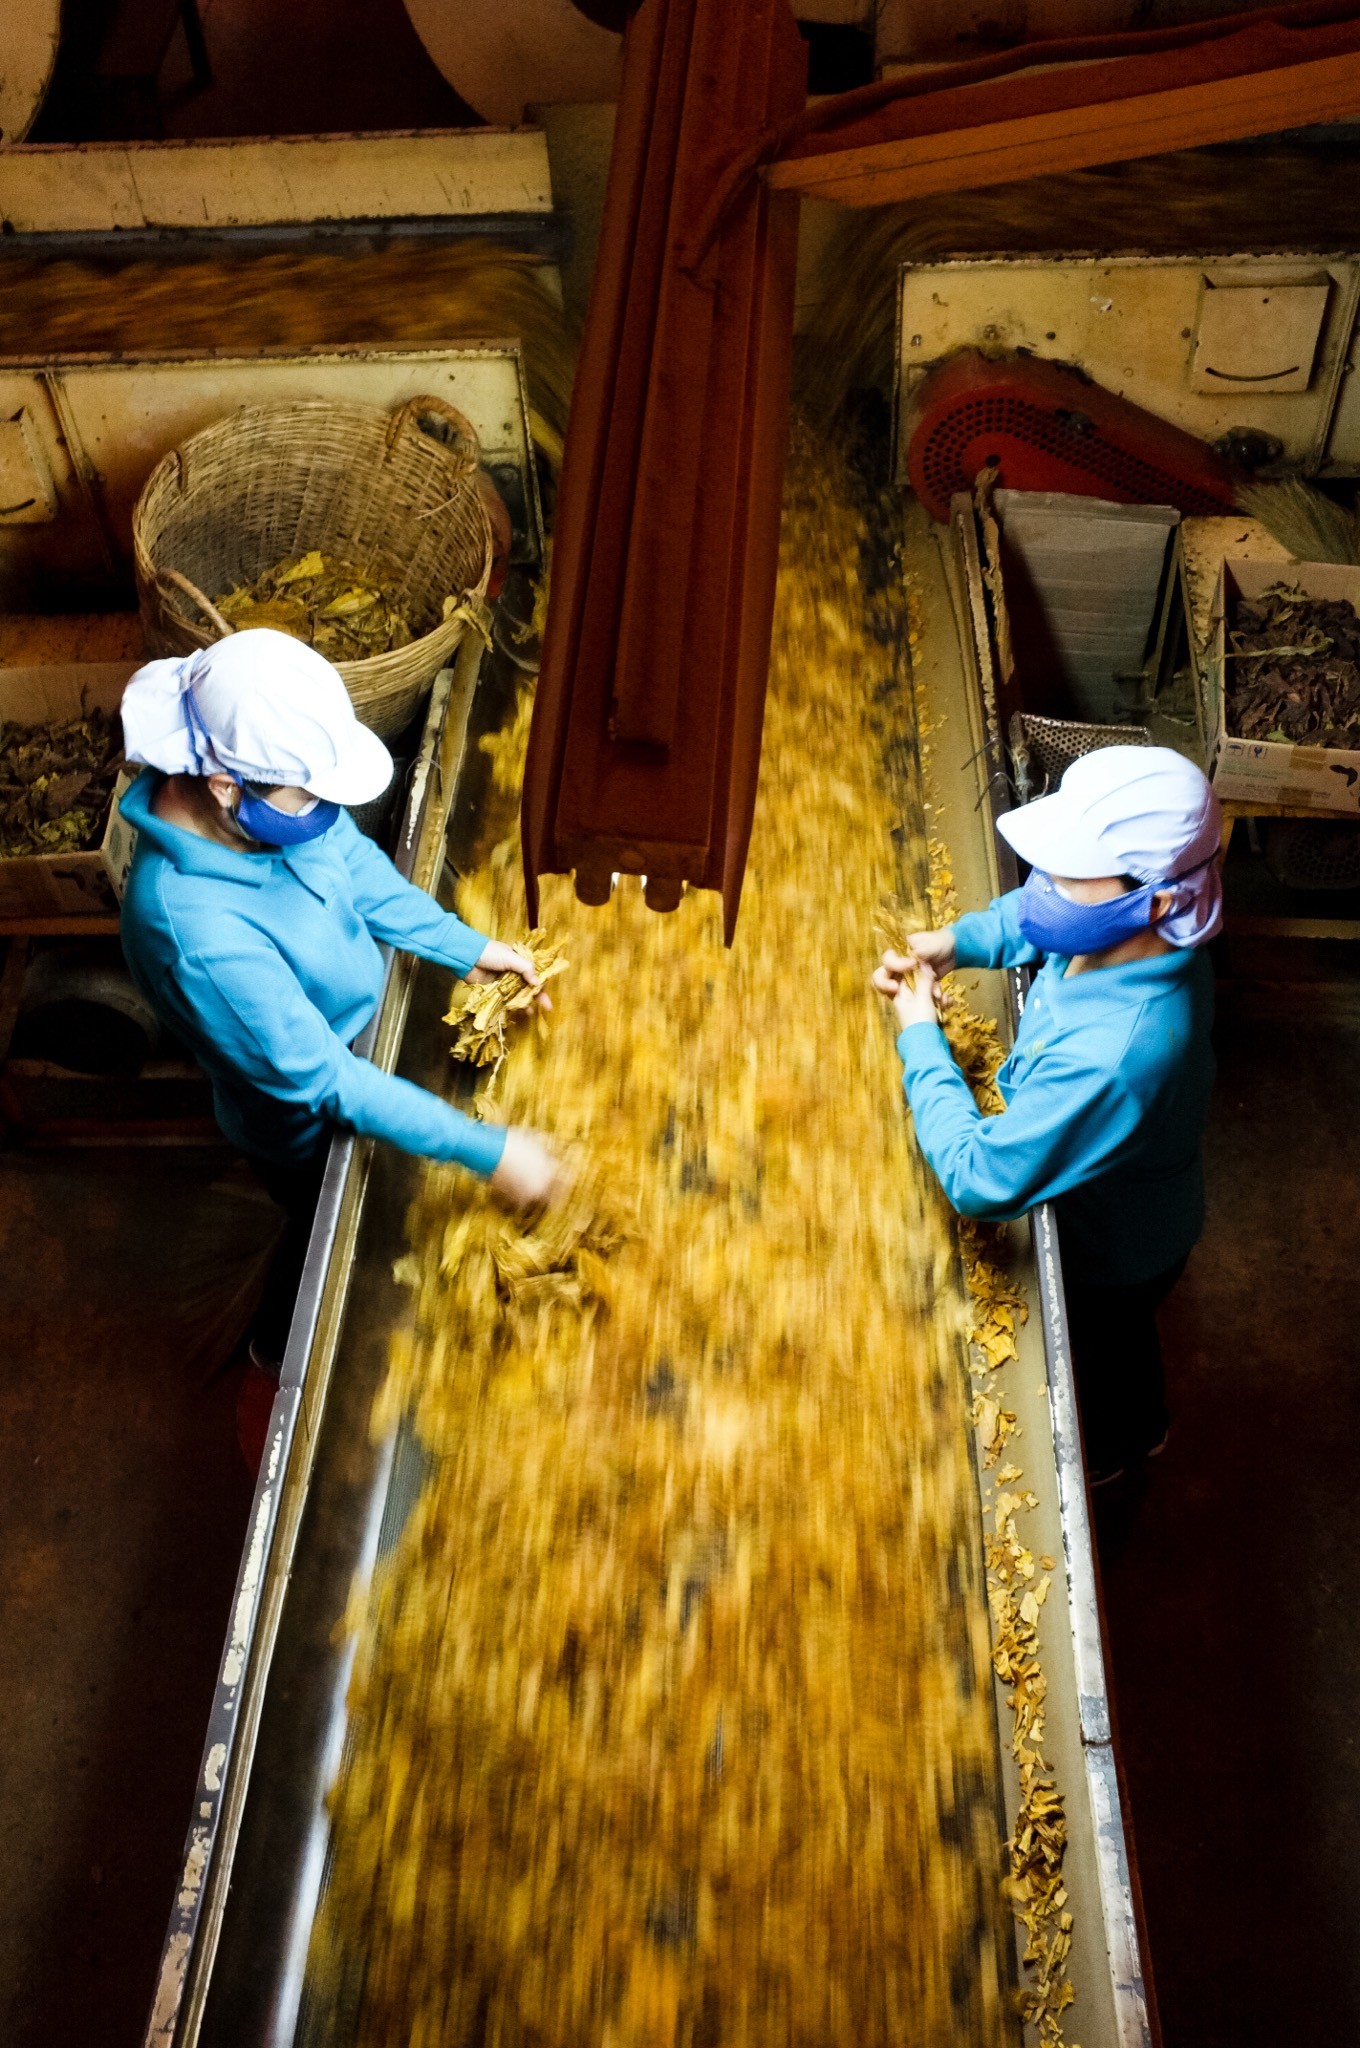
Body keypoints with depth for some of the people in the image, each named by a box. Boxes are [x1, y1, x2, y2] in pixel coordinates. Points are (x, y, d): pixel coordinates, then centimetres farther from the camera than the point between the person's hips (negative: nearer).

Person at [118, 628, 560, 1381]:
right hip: (306, 1124, -7)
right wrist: (485, 1151, -33)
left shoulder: (267, 789, -24)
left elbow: (356, 866, -4)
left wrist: (466, 947, -9)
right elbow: (321, 1081, -37)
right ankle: (280, 1348, 59)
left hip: (356, 1038, 7)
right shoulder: (198, 933, -45)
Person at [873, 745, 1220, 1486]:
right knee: (1124, 1328, 37)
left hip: (1105, 1252, -7)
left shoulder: (1105, 1059, -50)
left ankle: (1102, 1454, 62)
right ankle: (1141, 1427, 68)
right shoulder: (1131, 932, -24)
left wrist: (919, 1037, -32)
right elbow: (1030, 916, 0)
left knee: (1094, 1351, 28)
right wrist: (953, 941, -17)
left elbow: (979, 1179, -41)